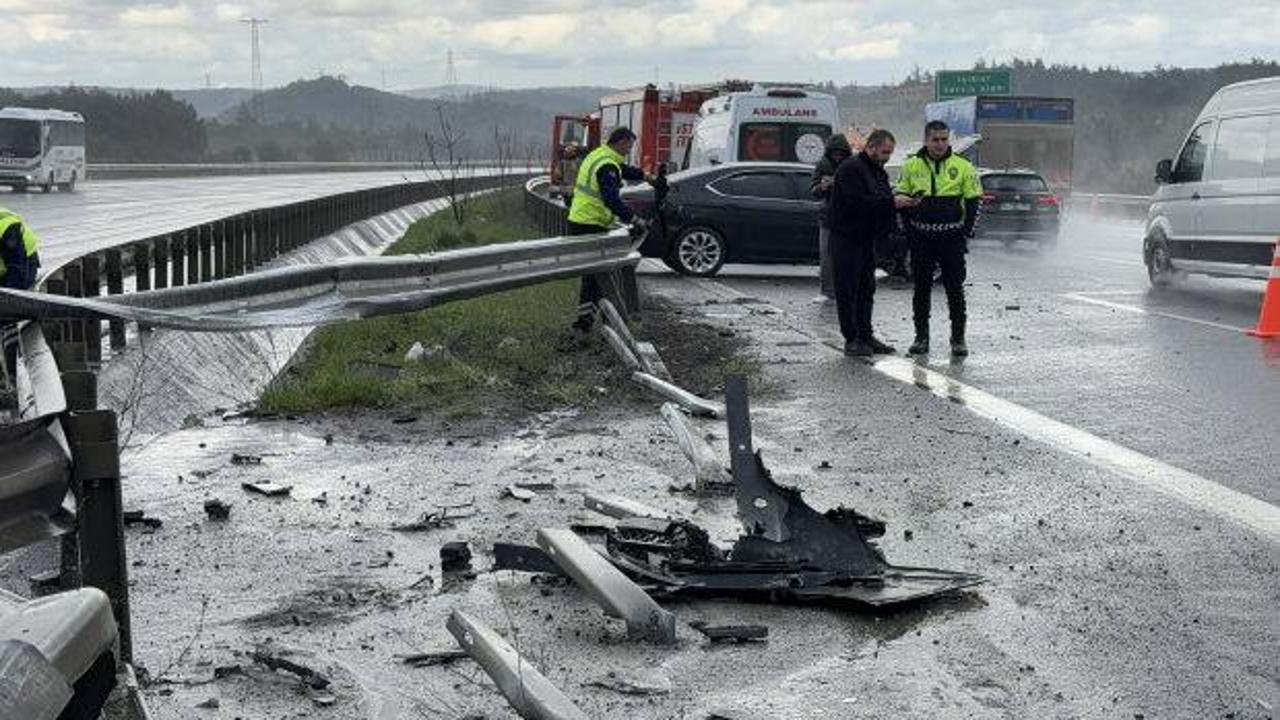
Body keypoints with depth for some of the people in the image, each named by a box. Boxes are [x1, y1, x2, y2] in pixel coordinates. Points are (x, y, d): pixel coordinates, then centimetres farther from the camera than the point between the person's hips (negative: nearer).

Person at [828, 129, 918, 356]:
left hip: (867, 239, 9)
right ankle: (851, 340, -1)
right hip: (846, 238, -9)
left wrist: (903, 202, -3)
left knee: (866, 290, 10)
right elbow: (857, 202, -25)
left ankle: (866, 336, 16)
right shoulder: (850, 168, -14)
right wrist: (891, 202, -22)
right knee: (847, 291, -4)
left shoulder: (878, 172, 17)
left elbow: (884, 201, 17)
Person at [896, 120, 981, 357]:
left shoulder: (963, 167, 1)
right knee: (921, 289, 7)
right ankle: (921, 337, 15)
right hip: (921, 237, 2)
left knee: (955, 289, 1)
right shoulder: (911, 166, 5)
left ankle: (958, 339, 8)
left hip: (951, 237, -1)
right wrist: (910, 230, 3)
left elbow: (972, 203, 4)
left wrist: (966, 234, -2)